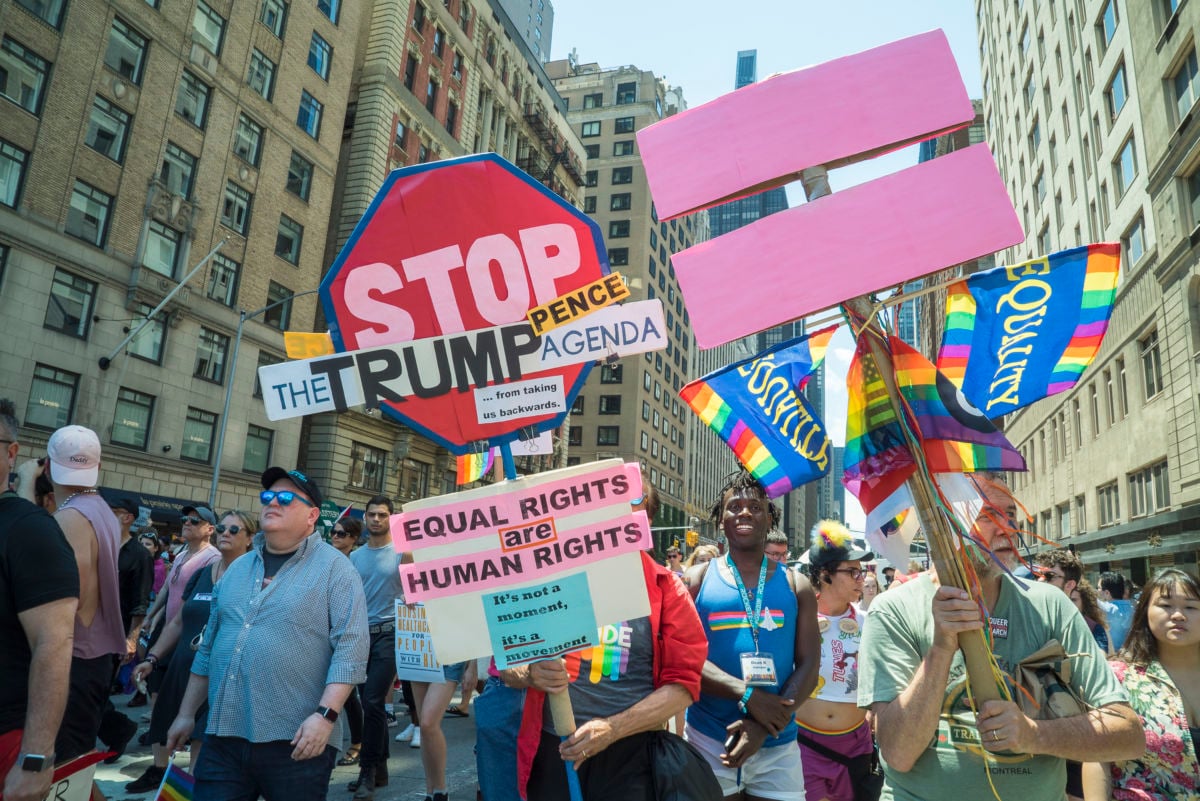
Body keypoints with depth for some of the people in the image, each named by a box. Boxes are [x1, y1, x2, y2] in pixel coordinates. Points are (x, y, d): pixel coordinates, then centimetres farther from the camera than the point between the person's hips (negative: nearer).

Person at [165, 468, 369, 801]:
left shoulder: (334, 568, -6)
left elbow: (351, 648, -14)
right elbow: (209, 647, 20)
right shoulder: (238, 569, 14)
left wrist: (325, 715, -21)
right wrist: (187, 714, 18)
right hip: (223, 738, 6)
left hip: (296, 743, -5)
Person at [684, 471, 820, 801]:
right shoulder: (696, 580, 1)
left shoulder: (796, 586, 5)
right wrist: (746, 695, -20)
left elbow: (809, 666, -2)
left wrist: (763, 728, -14)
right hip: (708, 742, -1)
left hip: (779, 747, 1)